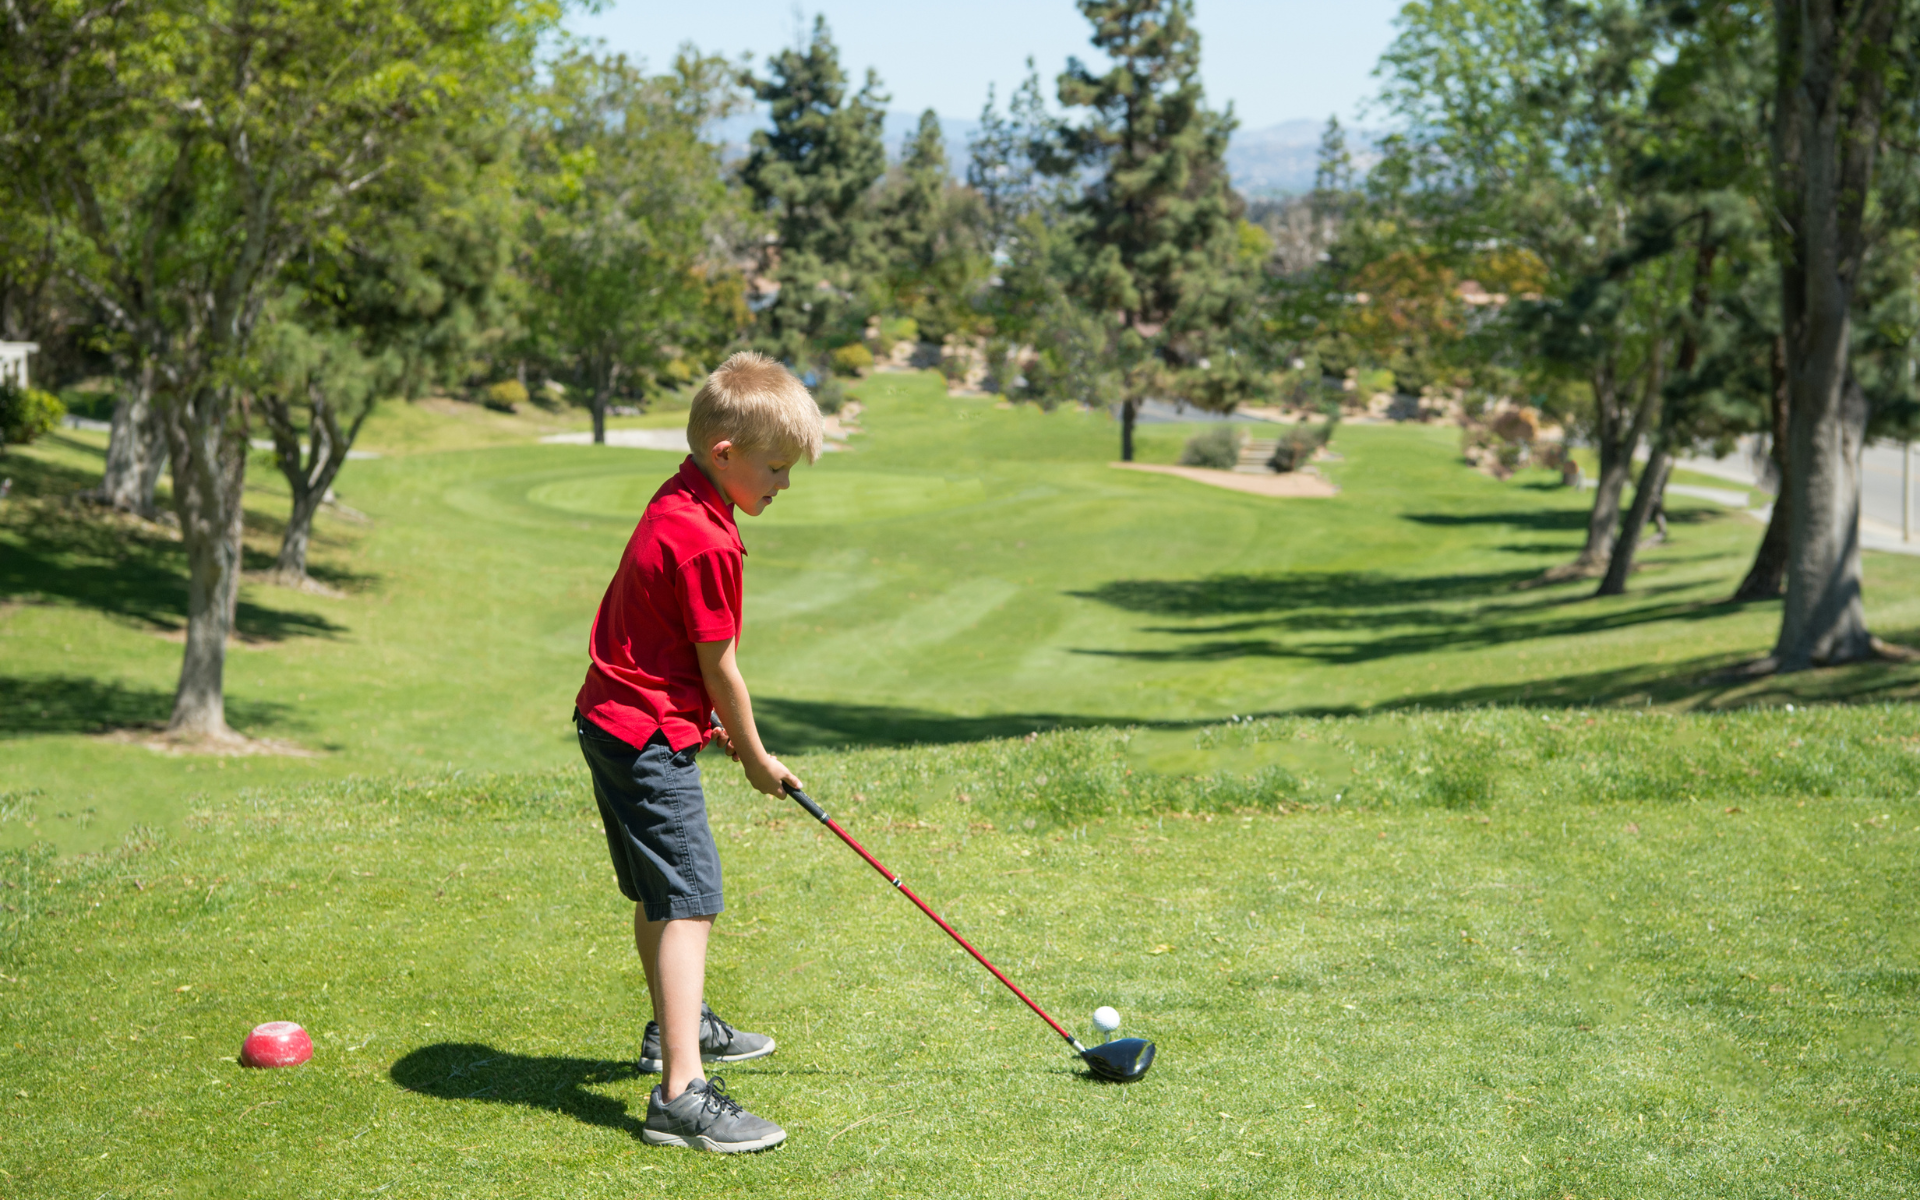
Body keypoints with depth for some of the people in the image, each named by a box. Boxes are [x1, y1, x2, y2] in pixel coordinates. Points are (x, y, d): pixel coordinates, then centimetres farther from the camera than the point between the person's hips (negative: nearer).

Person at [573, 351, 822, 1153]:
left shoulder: (677, 507, 10)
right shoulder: (707, 543, -22)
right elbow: (718, 667, -14)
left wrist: (723, 727, 21)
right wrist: (756, 757, -1)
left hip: (617, 723, 11)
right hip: (648, 735, -11)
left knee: (659, 895, 25)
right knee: (689, 902, -14)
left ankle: (677, 1026, 44)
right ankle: (681, 1095, -20)